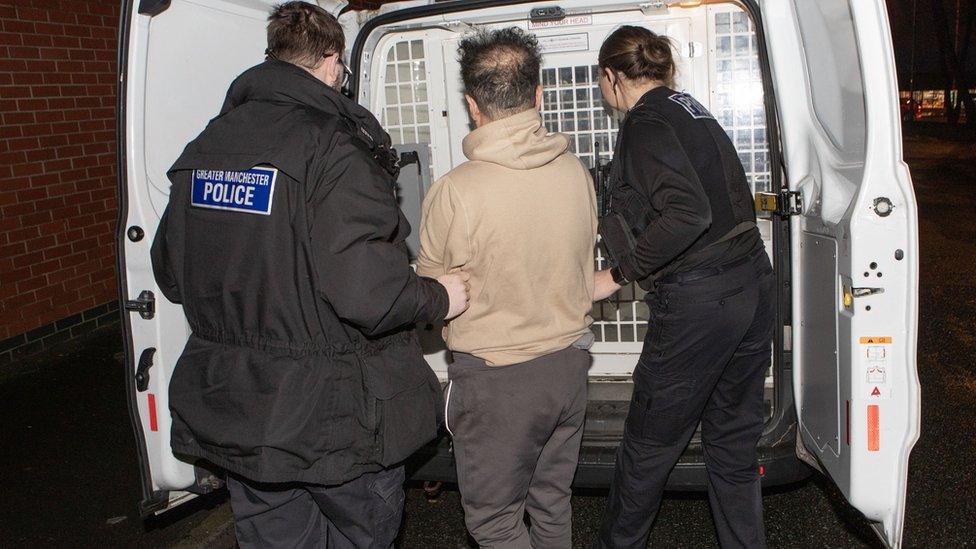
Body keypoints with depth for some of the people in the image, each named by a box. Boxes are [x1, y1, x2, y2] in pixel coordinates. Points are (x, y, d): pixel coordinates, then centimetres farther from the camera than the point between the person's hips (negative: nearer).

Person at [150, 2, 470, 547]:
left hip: (235, 414, 7)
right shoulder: (334, 149, -20)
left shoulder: (204, 147, 2)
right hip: (330, 419, -6)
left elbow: (170, 274, 10)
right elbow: (366, 293, -28)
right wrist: (439, 297, -9)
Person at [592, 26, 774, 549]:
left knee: (648, 444, 10)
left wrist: (617, 274, -16)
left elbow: (687, 214, -27)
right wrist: (611, 225, 35)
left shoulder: (646, 125, -12)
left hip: (697, 305, -8)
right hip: (752, 288, 9)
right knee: (732, 438, 18)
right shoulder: (691, 110, 14)